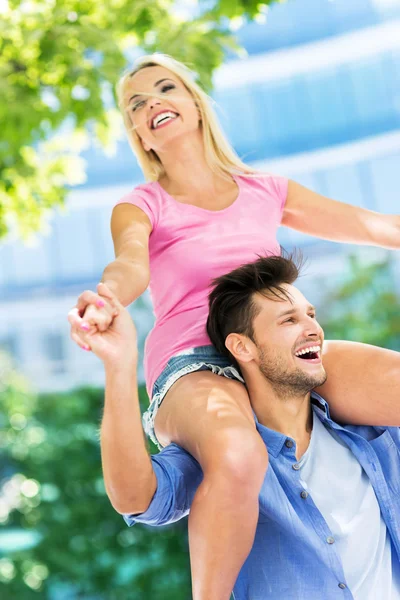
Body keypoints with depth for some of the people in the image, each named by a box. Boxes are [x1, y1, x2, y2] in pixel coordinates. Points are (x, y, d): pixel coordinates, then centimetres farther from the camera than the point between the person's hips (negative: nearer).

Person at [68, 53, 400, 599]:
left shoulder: (264, 192, 17)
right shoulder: (140, 207, 8)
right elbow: (131, 266, -15)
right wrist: (106, 298, -38)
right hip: (195, 367, -3)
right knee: (237, 454, -39)